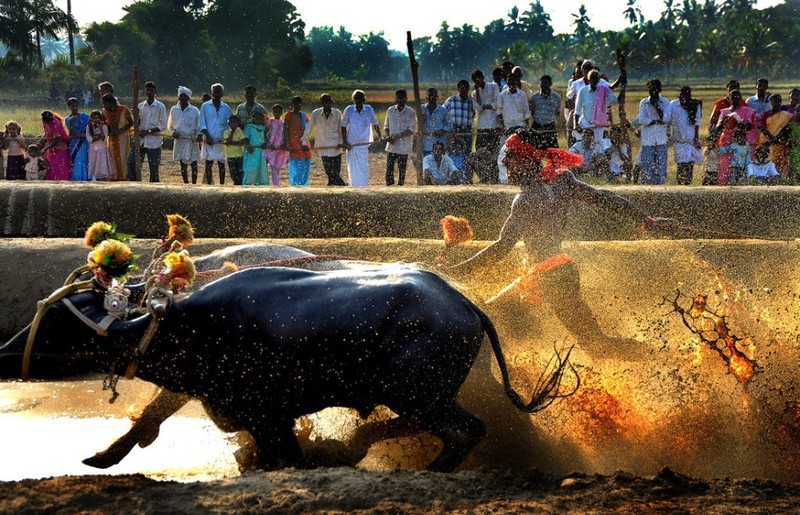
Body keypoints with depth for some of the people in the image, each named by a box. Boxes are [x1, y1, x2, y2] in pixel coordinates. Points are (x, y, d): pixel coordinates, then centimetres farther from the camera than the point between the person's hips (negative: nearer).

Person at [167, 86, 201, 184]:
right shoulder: (174, 110, 7)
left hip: (192, 140, -2)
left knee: (193, 163, -3)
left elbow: (199, 125, 4)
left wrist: (199, 135, -14)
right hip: (180, 140, 2)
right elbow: (170, 125, 16)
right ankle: (185, 183, 11)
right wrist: (173, 132, -4)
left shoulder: (194, 110, 0)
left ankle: (194, 183, 3)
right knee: (183, 164, 5)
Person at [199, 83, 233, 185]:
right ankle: (209, 184, 3)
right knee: (208, 163, -1)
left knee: (221, 164, 4)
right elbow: (202, 124, 1)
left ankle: (222, 184, 10)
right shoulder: (205, 106, 4)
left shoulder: (226, 108, 9)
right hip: (209, 141, -1)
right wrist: (208, 136, -12)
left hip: (221, 141, 1)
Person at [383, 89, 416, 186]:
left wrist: (396, 137, -16)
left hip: (404, 147, -3)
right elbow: (386, 126, 14)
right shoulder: (390, 110, 8)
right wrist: (388, 136, -7)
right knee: (389, 168, -2)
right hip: (391, 145, 3)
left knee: (402, 169, 0)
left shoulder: (410, 112, -3)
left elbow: (411, 130, -7)